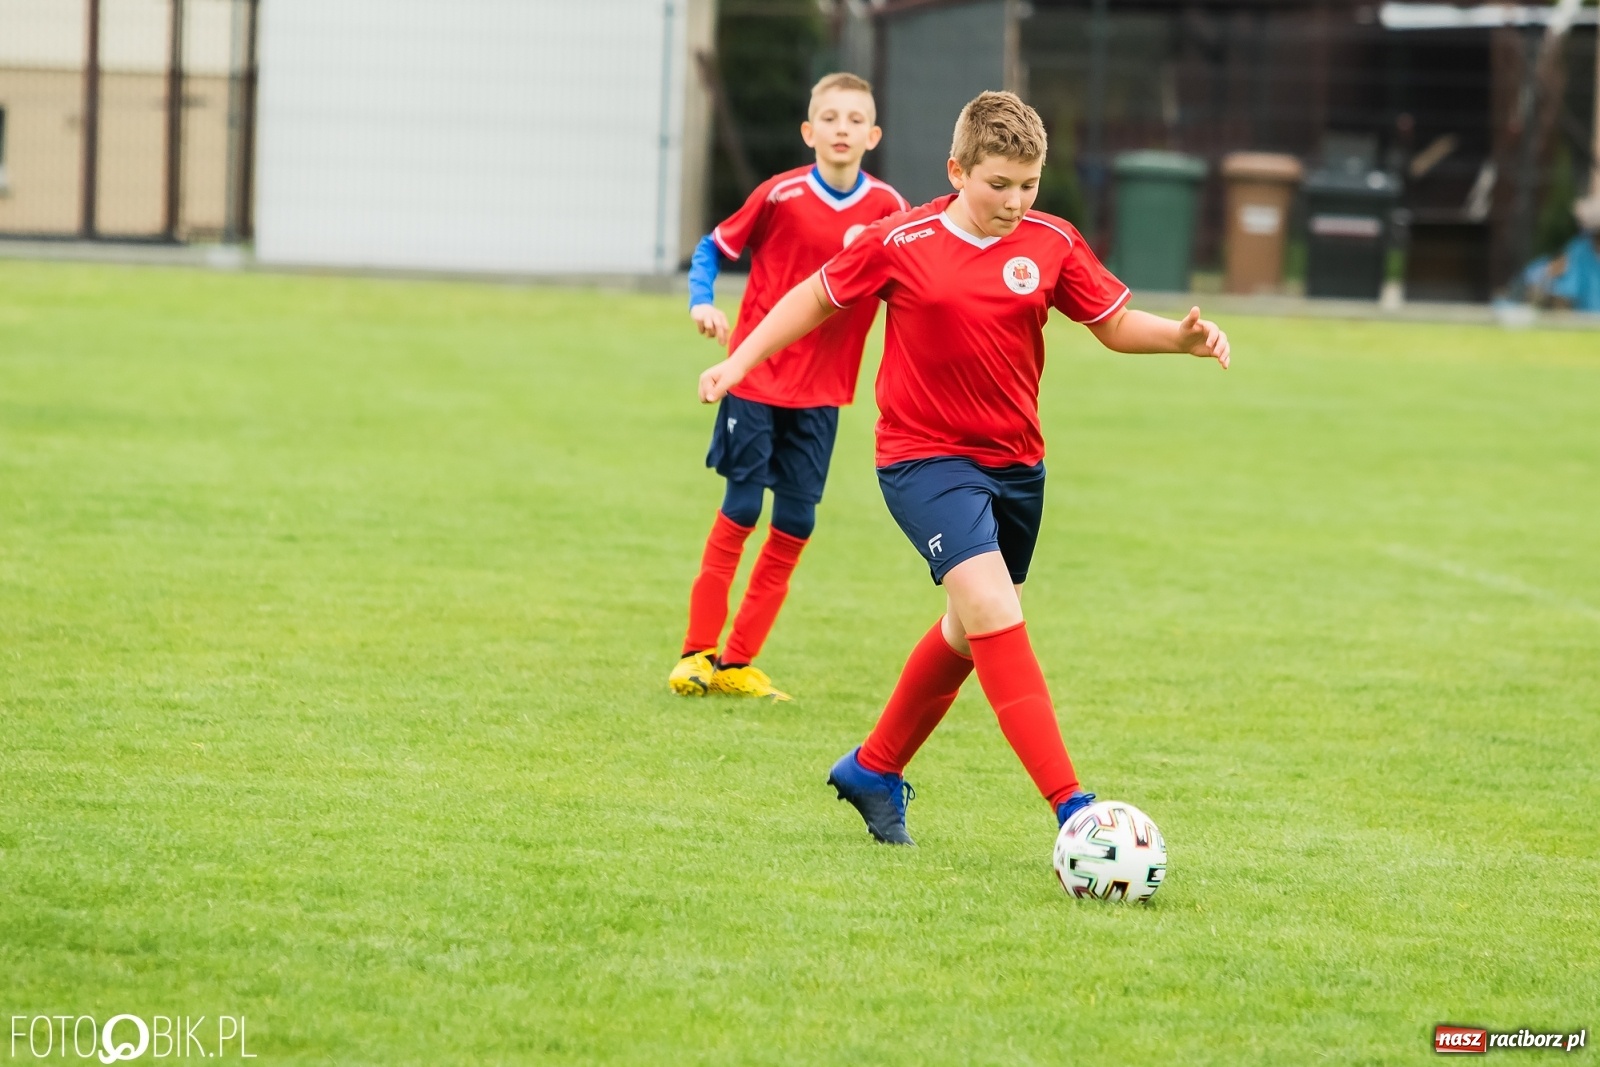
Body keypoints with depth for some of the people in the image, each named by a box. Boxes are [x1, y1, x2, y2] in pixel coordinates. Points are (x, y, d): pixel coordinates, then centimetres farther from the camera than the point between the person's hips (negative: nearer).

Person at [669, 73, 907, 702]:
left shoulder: (888, 208, -3)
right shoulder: (782, 195, -10)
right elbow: (714, 247, 1)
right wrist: (701, 302, -15)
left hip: (821, 391, 3)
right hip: (757, 379, -3)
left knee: (795, 523, 3)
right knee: (739, 511, -3)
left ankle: (737, 662, 13)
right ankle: (696, 652, 8)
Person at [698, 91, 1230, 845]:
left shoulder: (1051, 244, -2)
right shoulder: (900, 244, -10)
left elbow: (1116, 324, 3)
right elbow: (819, 296, 4)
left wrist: (1183, 337, -15)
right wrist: (740, 361, 0)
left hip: (1016, 463, 6)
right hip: (925, 459, -6)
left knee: (970, 631, 20)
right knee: (993, 608, -23)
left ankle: (875, 770, 42)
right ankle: (1069, 805, -28)